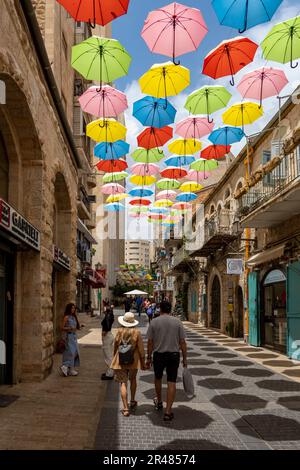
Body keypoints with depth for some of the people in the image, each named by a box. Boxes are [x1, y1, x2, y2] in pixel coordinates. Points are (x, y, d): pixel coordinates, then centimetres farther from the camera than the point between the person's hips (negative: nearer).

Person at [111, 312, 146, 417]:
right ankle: (132, 402, 36)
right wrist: (143, 362, 3)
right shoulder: (136, 332, -9)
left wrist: (114, 358, 18)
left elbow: (115, 346, 2)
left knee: (123, 383, 2)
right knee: (133, 380, 25)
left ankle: (125, 408, -2)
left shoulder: (119, 331, -7)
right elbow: (141, 349, -7)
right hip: (133, 360, 1)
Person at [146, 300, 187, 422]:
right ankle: (168, 411, 0)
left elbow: (150, 342, -4)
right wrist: (184, 359, 6)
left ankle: (159, 402, 42)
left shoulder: (154, 322, -5)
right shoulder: (177, 322, -3)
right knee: (172, 382, 3)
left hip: (159, 354, 0)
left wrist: (149, 358, 5)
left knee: (158, 378, 23)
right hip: (174, 355, 0)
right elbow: (182, 342, -2)